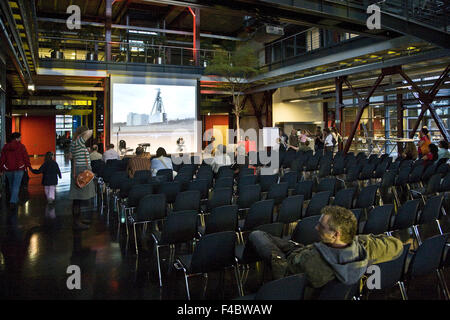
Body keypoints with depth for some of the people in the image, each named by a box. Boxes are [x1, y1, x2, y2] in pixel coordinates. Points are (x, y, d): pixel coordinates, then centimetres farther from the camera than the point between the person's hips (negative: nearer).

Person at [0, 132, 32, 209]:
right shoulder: (21, 146, -7)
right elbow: (26, 157, -5)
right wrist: (29, 166, 6)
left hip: (8, 169, 4)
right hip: (19, 169, -4)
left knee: (11, 185, 21)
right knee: (16, 186, -4)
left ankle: (15, 199, 36)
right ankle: (12, 202, -17)